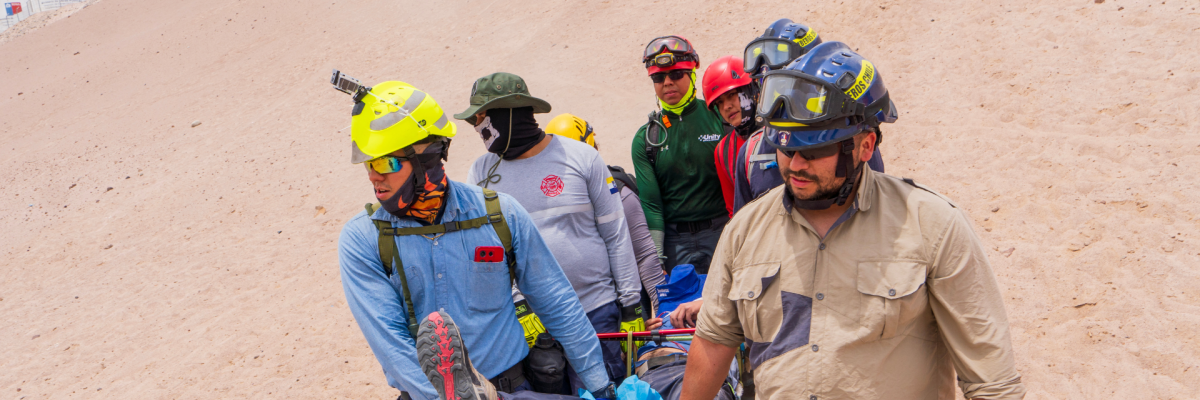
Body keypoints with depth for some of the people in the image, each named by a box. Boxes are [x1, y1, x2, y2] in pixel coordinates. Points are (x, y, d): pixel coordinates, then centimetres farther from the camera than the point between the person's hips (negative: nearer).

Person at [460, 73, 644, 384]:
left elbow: (617, 235, 1)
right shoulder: (481, 172, 4)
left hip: (597, 311, -1)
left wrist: (631, 306, 0)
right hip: (525, 317, 2)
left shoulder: (582, 157, -1)